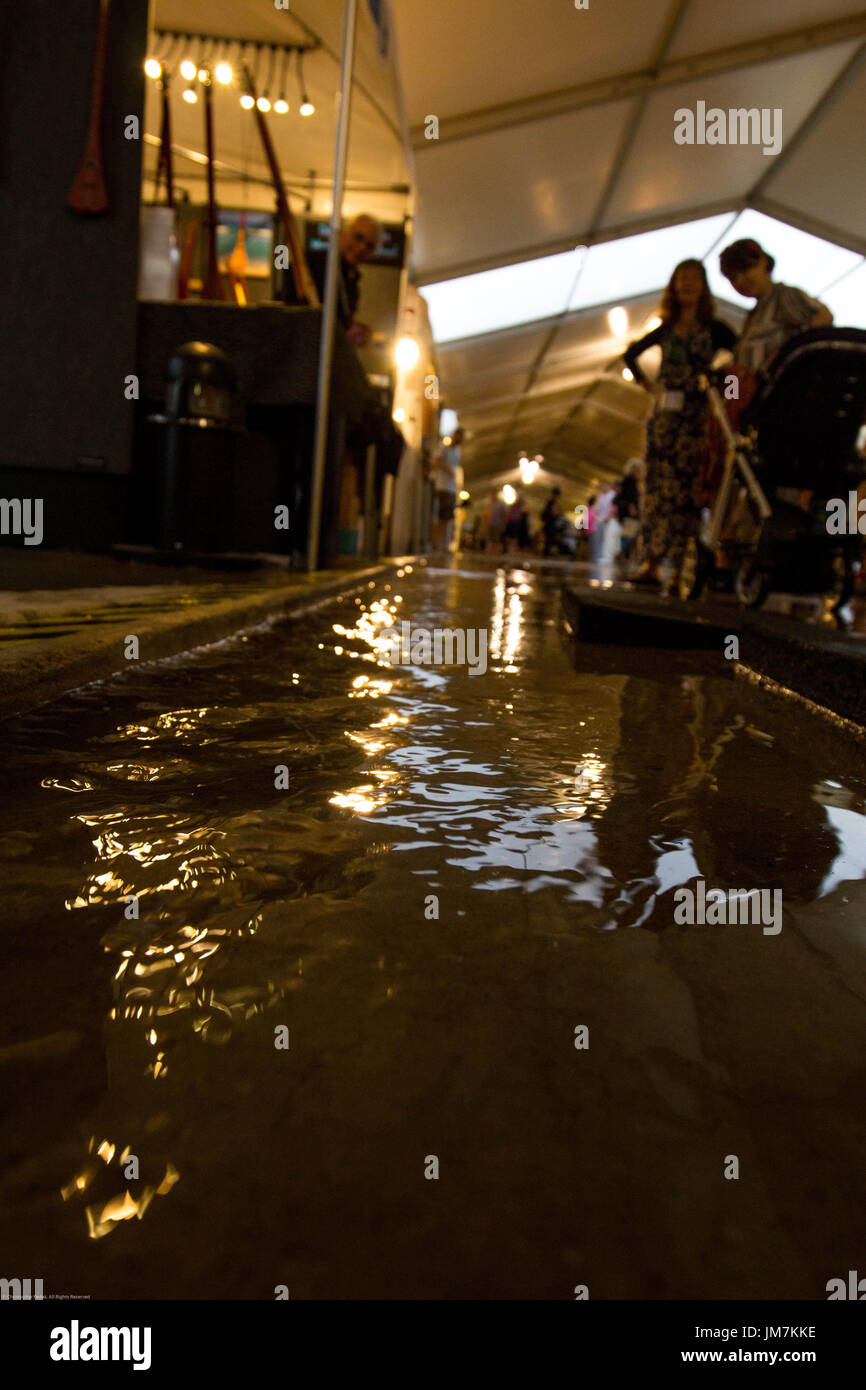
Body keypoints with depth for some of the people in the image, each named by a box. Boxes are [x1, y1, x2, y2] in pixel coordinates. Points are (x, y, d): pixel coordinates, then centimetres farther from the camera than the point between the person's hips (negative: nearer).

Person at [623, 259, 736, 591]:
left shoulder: (714, 329, 3)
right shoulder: (665, 330, 13)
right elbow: (630, 354, 27)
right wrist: (646, 384, 18)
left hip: (697, 417, -3)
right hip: (663, 416, 4)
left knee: (687, 489, -7)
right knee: (656, 486, -2)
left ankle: (681, 567, -7)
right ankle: (651, 563, -1)